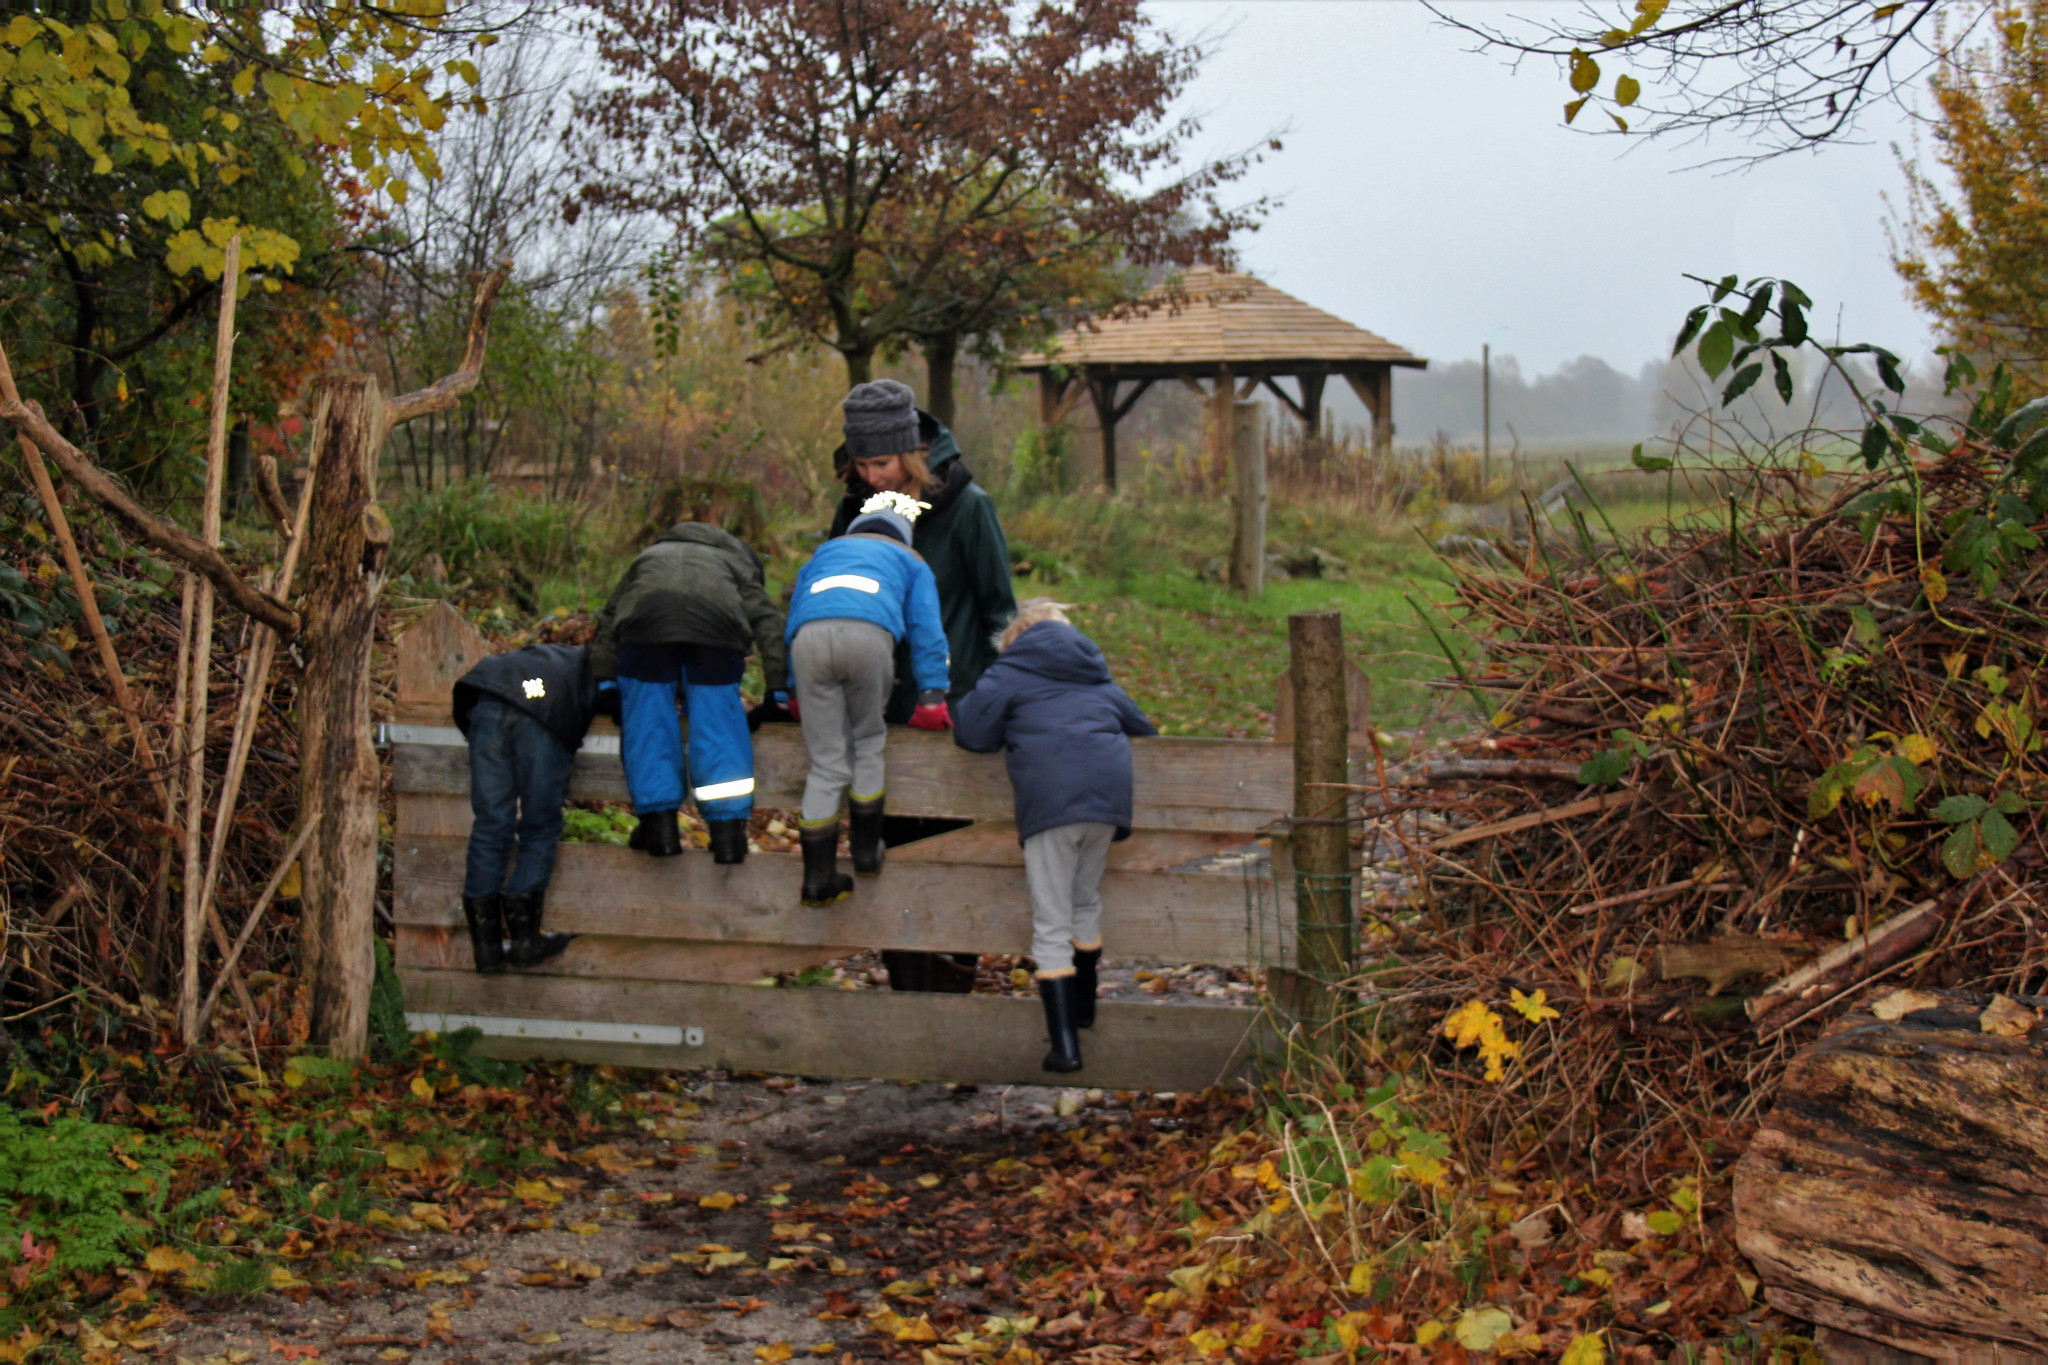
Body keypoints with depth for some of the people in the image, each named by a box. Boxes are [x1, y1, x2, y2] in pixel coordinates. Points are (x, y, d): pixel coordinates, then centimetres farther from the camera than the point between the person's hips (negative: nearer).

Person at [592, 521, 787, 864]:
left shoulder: (647, 558, 43)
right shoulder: (736, 565, 39)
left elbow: (610, 617, 34)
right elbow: (767, 622, 25)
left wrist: (605, 676, 32)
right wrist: (777, 685, 21)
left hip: (647, 617, 0)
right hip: (717, 619, 0)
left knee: (648, 719, 13)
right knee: (717, 718, 9)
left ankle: (659, 825, 14)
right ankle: (728, 832, 7)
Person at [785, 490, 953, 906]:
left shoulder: (824, 552, 42)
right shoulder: (910, 562, 35)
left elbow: (793, 619, 38)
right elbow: (925, 630, 22)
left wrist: (794, 690, 40)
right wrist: (932, 696, 17)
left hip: (809, 638, 2)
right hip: (869, 633, -2)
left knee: (827, 762, 8)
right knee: (867, 743, 23)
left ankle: (818, 878, 6)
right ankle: (866, 850, 29)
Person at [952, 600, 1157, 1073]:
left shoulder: (1008, 674, 11)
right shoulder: (1097, 679, 26)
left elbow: (970, 731, 3)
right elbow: (1141, 727, 34)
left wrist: (1013, 733, 23)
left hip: (1050, 799, -5)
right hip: (1108, 791, 5)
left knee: (1051, 925, -1)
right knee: (1087, 903, 25)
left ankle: (1065, 1045, -6)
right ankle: (1082, 1010, 39)